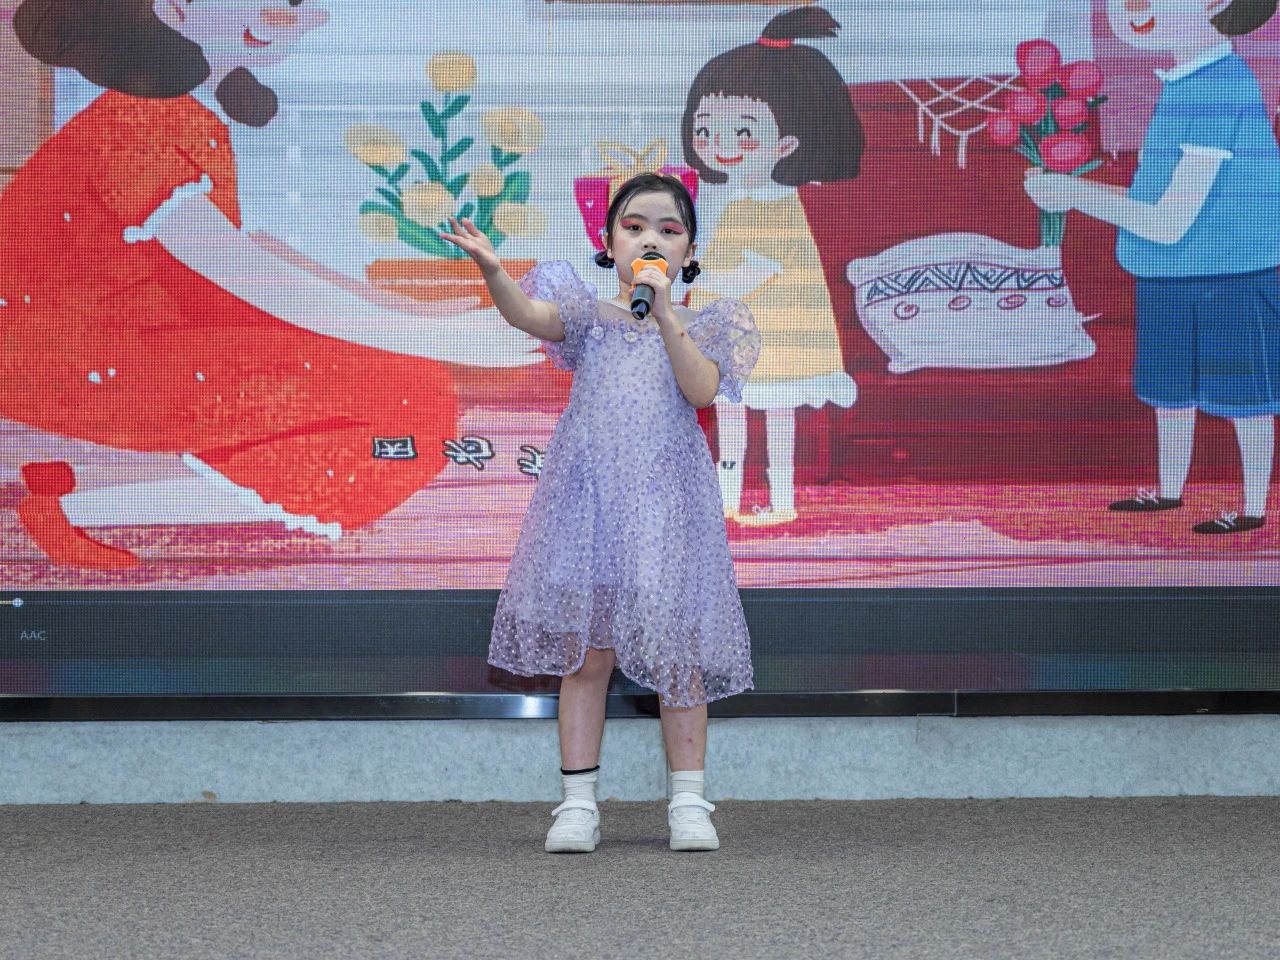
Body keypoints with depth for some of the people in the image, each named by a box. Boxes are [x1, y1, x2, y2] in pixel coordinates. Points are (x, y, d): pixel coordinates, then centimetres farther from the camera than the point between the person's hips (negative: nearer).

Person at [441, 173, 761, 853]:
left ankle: (688, 803, 8)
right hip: (589, 494, 0)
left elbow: (703, 390, -9)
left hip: (668, 498, 0)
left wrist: (664, 317, -19)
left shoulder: (701, 326, 9)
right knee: (586, 653, 1)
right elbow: (528, 315, -12)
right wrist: (491, 269, -32)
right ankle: (578, 803, 6)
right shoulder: (588, 313, 8)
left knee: (677, 652, 1)